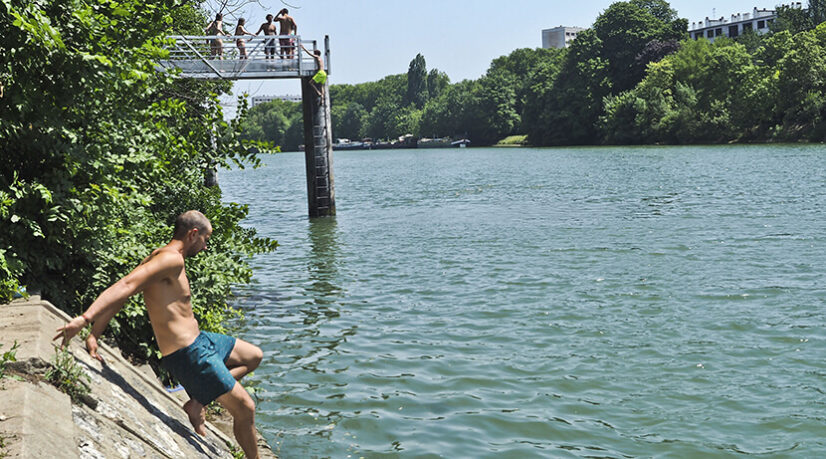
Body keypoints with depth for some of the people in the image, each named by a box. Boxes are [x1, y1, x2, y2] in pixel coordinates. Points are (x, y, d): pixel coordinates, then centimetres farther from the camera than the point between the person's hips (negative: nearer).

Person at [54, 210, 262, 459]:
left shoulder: (158, 257, 11)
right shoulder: (172, 259, -18)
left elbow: (120, 294, 5)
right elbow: (126, 285, -31)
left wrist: (95, 335, -3)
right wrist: (85, 318, -40)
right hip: (188, 353, -10)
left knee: (253, 356, 24)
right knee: (245, 409, -3)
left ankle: (197, 404, 14)